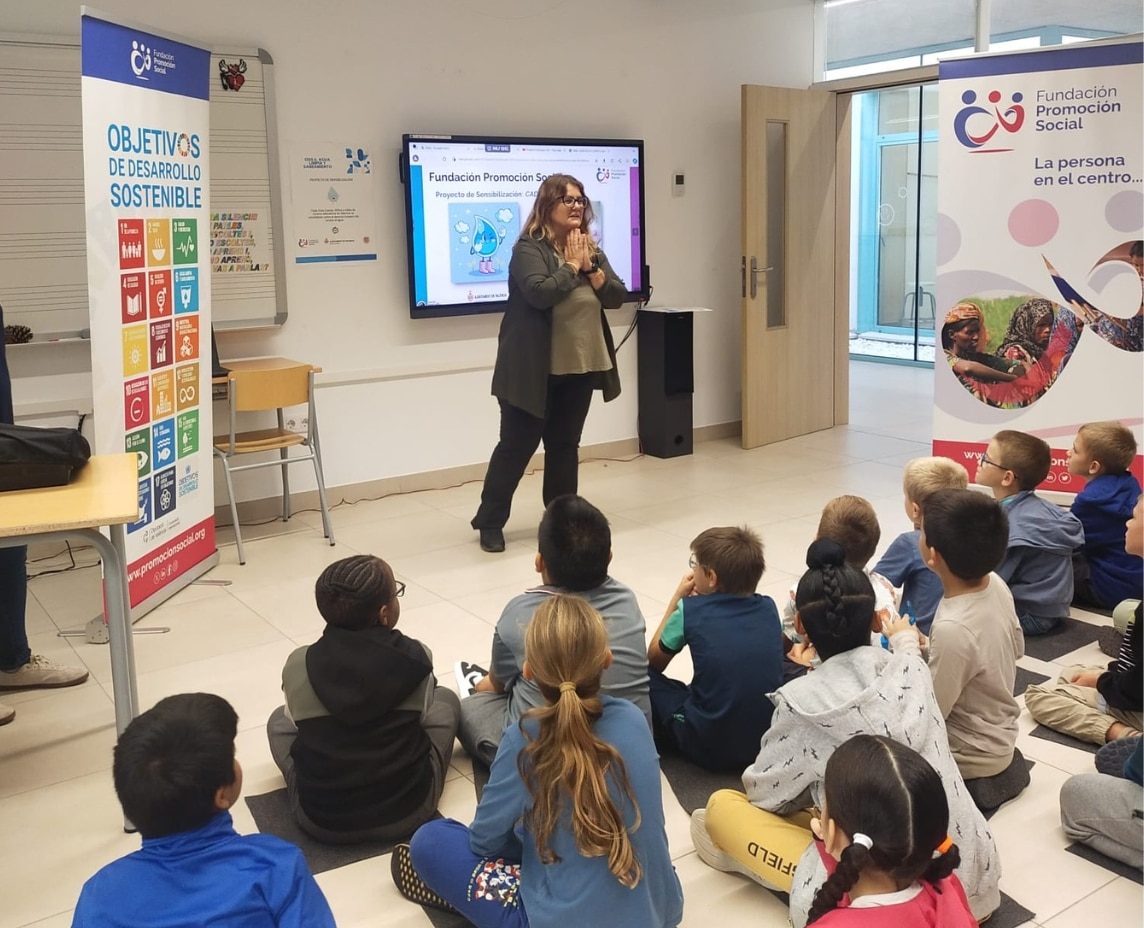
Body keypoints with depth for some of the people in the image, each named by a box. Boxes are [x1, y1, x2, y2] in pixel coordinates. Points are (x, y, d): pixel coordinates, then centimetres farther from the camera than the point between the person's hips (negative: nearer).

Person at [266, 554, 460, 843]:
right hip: (408, 811, -1)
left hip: (322, 820, 1)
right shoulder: (416, 656, -14)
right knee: (445, 699, 20)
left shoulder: (298, 665, -12)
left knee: (279, 719, 26)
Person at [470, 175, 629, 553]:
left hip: (579, 367, 6)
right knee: (517, 445, 1)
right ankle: (489, 522, 14)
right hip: (535, 370, -6)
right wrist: (571, 265, -15)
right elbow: (539, 293, -26)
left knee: (565, 445, 14)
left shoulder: (592, 249, 10)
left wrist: (590, 268, -10)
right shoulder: (529, 248, -10)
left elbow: (617, 297, 3)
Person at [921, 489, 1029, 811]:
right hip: (997, 739, 7)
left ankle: (977, 786, 5)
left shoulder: (953, 629, -36)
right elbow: (1016, 649, 7)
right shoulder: (996, 584, -13)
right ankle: (1000, 767, 18)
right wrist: (931, 651, 7)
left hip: (972, 761, -7)